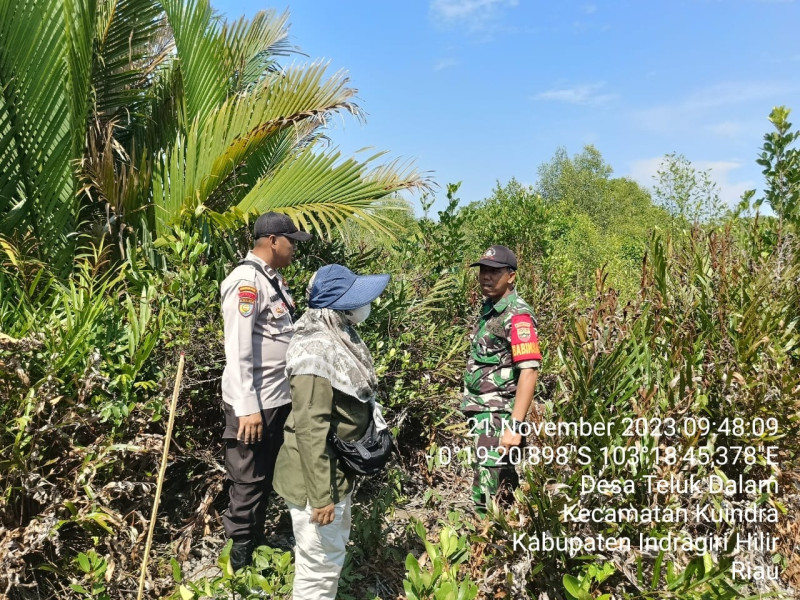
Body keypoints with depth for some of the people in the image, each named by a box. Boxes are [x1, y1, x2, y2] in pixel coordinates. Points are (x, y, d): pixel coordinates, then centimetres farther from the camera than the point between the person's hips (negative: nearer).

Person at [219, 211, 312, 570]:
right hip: (255, 403, -9)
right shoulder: (247, 280, -17)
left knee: (267, 477, 21)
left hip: (280, 397, 9)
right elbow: (238, 351, -21)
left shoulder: (272, 278, 12)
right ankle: (241, 556, 23)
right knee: (249, 481, 6)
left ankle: (258, 542, 37)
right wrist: (247, 407, -22)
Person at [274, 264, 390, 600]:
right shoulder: (316, 351, -27)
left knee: (335, 547, 26)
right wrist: (321, 495, -23)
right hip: (316, 473, -10)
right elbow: (310, 429, -27)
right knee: (321, 562, 8)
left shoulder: (341, 337, 3)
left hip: (339, 468, 10)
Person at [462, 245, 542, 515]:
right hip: (480, 411, 9)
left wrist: (514, 426, -26)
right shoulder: (488, 308, 12)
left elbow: (529, 371, -21)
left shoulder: (517, 315, -14)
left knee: (488, 497, -8)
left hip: (497, 415, -9)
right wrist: (470, 408, 14)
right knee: (502, 483, 19)